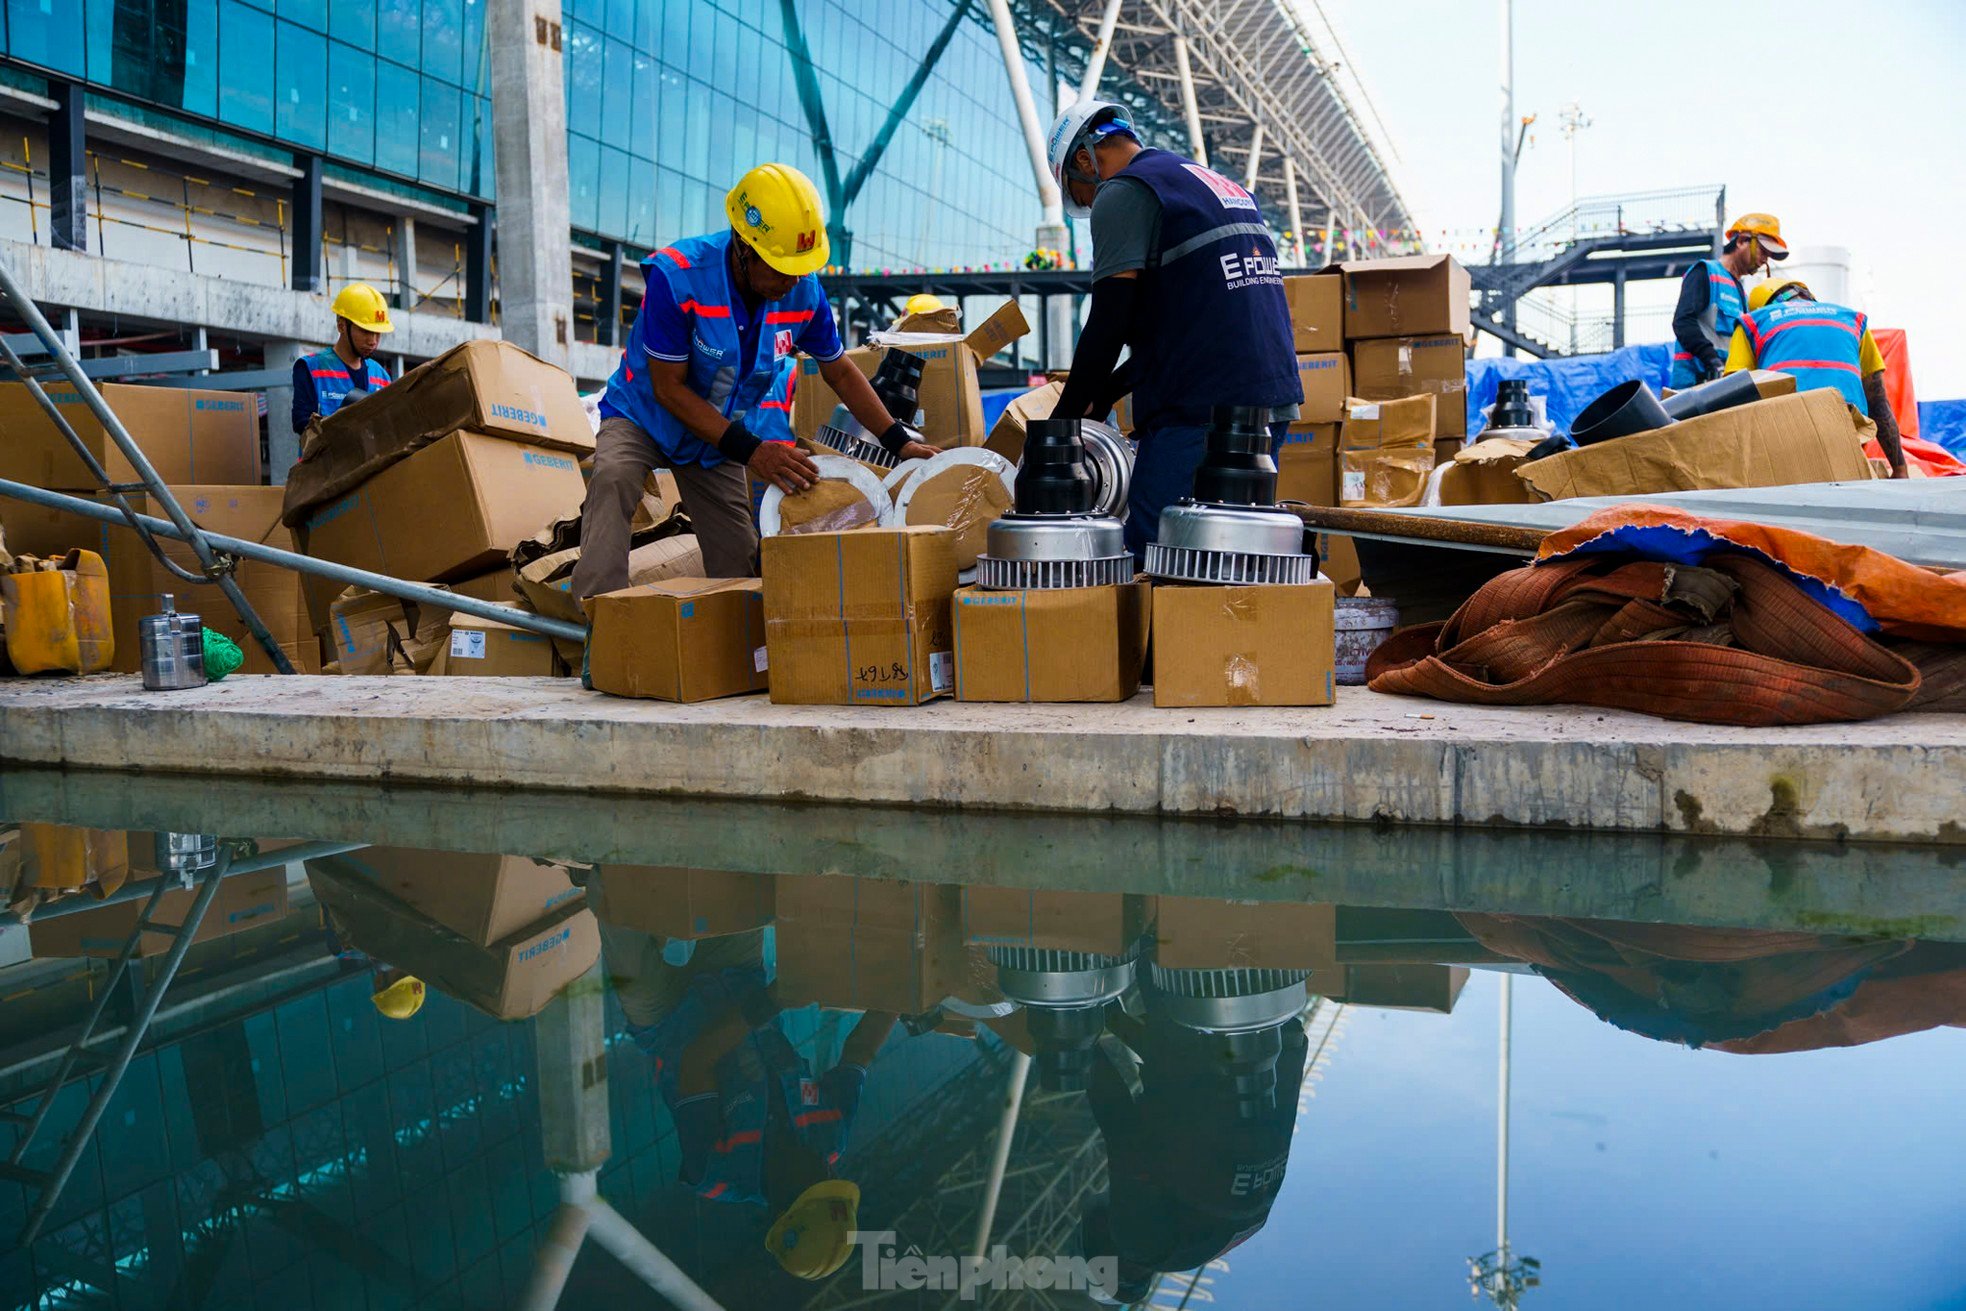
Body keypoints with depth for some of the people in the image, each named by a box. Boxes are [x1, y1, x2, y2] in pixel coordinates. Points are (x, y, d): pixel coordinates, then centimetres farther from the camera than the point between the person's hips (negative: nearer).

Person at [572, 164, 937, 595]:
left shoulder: (803, 289, -16)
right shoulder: (676, 277, -30)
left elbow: (839, 371, 0)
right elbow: (669, 387, -25)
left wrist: (901, 442, -5)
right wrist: (750, 450, -32)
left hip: (722, 431, 4)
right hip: (647, 415, -4)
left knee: (739, 566, 0)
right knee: (613, 477, -35)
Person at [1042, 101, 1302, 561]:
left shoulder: (1122, 194, -3)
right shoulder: (1227, 188, 25)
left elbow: (1108, 324, -10)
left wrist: (1063, 420, 0)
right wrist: (1105, 394, 27)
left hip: (1200, 412, -9)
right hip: (1273, 403, 9)